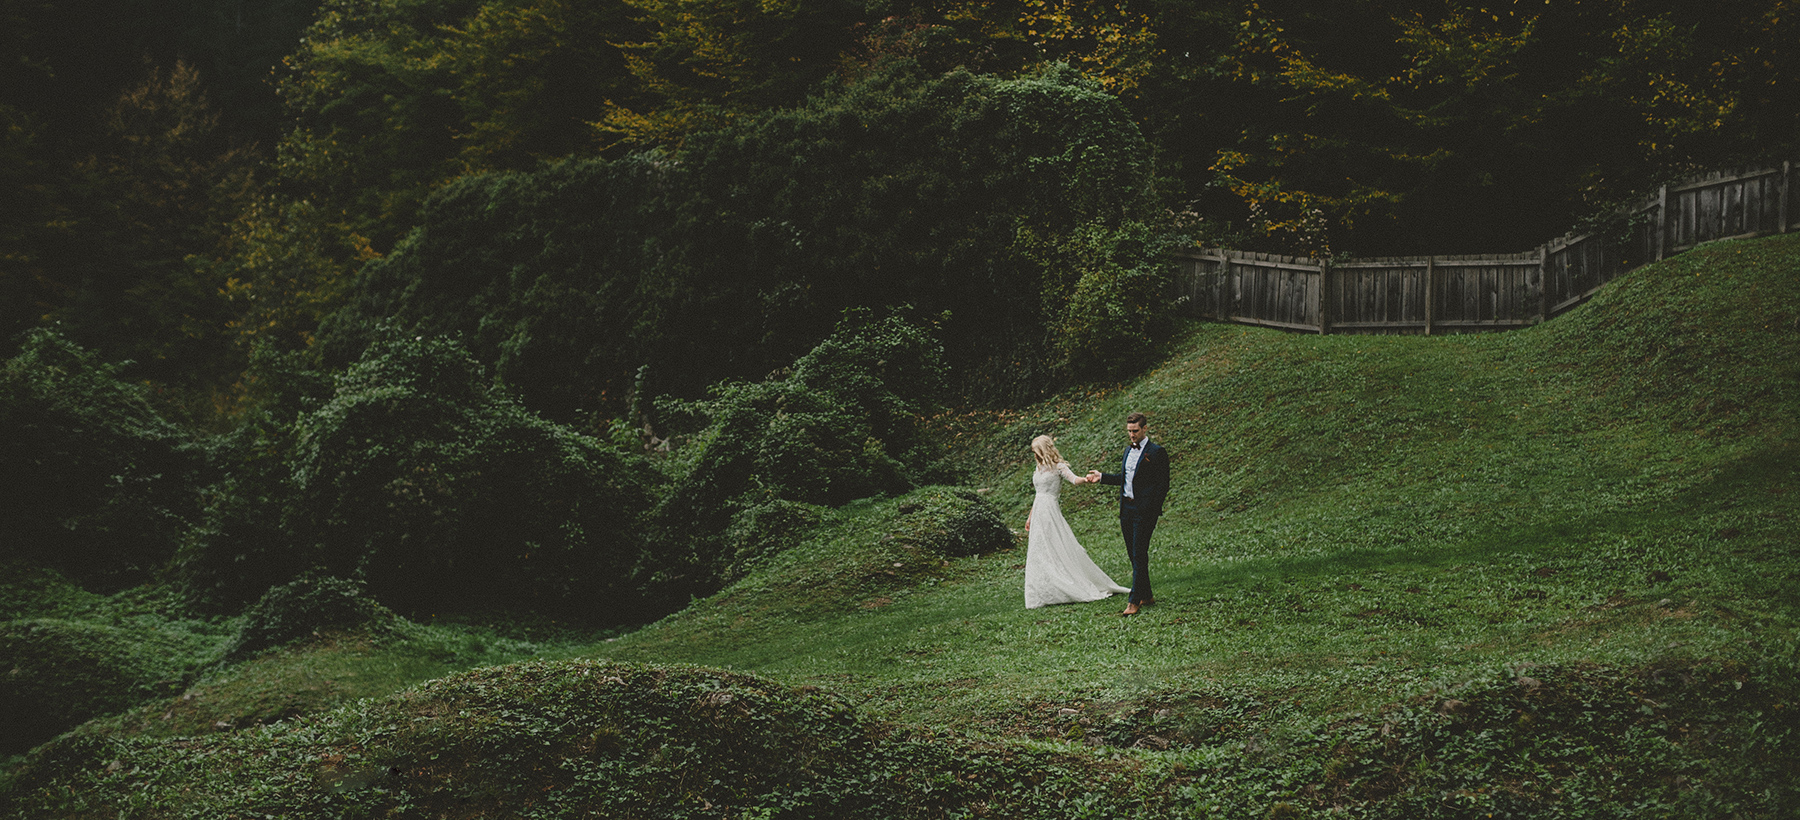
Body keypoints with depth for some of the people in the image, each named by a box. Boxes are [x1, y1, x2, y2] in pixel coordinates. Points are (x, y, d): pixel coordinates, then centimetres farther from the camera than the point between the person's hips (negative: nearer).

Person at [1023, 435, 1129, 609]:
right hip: (1038, 514, 8)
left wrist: (1085, 480, -45)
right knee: (1039, 555, 5)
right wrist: (1030, 517, 26)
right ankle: (1044, 594, 8)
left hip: (1051, 512, -8)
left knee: (1062, 550, -8)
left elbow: (1073, 479, -23)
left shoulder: (1058, 467, -6)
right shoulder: (1039, 468, 16)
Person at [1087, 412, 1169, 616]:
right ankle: (1146, 596, 19)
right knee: (1133, 554, 10)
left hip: (1144, 511, -8)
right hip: (1126, 509, 8)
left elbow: (1163, 484, -10)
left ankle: (1134, 601, -6)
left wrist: (1153, 511, -16)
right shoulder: (1128, 451, 15)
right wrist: (1102, 477, 20)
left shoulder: (1157, 452, -8)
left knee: (1139, 555, -7)